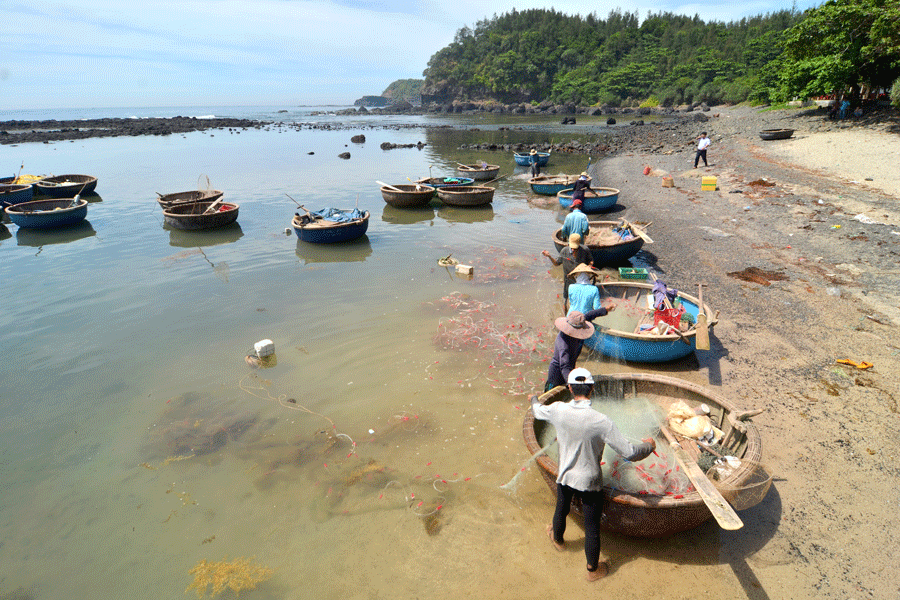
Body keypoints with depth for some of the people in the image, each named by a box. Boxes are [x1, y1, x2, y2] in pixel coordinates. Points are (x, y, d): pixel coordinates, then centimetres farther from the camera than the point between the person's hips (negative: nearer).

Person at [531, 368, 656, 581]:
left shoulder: (558, 410, -19)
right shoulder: (601, 421, -29)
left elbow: (538, 411, 5)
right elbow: (629, 453, -25)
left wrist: (534, 399, 28)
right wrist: (649, 446, -4)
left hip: (564, 476, 4)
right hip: (589, 481, -3)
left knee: (561, 510, 30)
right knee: (592, 527, 17)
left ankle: (557, 539, 59)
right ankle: (593, 569, 38)